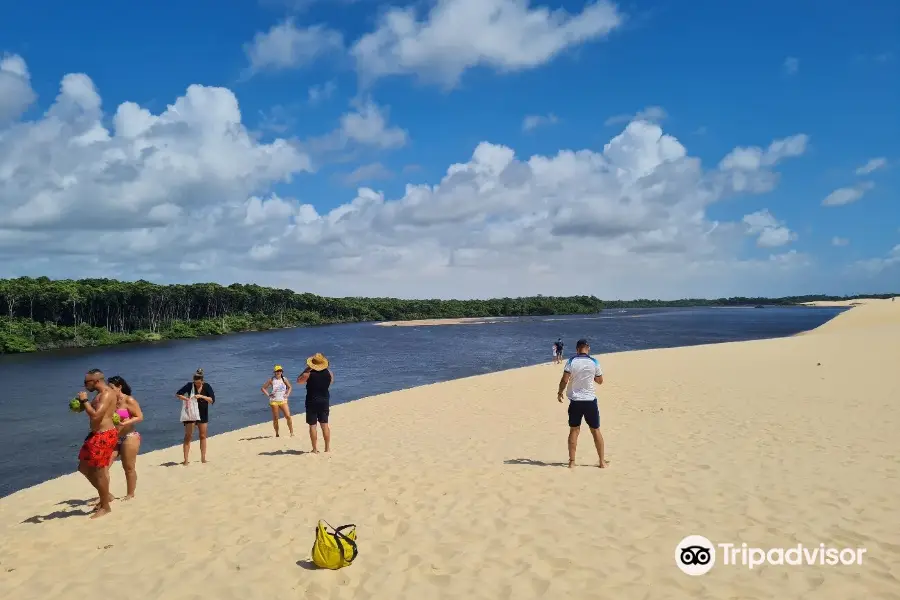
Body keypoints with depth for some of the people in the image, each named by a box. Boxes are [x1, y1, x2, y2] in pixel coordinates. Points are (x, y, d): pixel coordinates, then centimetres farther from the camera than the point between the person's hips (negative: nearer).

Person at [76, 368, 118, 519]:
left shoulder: (107, 394, -18)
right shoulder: (101, 394, 14)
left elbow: (96, 415, -26)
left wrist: (84, 401, -16)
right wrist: (81, 405, 10)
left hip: (104, 436, -11)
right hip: (97, 435, 11)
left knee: (99, 472, -2)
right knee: (84, 468, 17)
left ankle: (105, 507, 10)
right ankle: (104, 495, 29)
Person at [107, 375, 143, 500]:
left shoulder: (129, 400, -10)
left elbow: (140, 417, -14)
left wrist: (125, 423, -27)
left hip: (129, 437, -6)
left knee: (129, 468, 4)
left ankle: (130, 494, 16)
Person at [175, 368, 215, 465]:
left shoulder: (207, 387, -8)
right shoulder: (189, 385, -10)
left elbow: (212, 400, -14)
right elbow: (177, 394, -7)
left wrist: (201, 396, -27)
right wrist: (185, 398, -24)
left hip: (203, 414, 2)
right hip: (190, 414, -2)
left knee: (203, 436, 9)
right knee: (188, 436, -3)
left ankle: (203, 458, 18)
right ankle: (186, 460, -1)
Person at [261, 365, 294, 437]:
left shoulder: (284, 379, 3)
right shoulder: (271, 380, -2)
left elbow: (289, 387, 19)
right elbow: (263, 388, 3)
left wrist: (287, 394, 5)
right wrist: (268, 394, -6)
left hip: (283, 401, 1)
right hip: (274, 401, -1)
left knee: (288, 416, -10)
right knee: (275, 418, 5)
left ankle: (291, 432, -3)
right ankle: (276, 433, 17)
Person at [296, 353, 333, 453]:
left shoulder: (308, 374, -13)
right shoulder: (329, 373, -4)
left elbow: (298, 380, 5)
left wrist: (306, 369, 5)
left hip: (312, 402, -3)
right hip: (325, 401, 3)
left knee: (312, 425, 3)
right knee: (325, 424, 11)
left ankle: (315, 449, 4)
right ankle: (327, 448, 12)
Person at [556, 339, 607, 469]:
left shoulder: (571, 362, -7)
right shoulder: (594, 362, -3)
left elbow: (564, 380, -12)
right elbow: (600, 381, 7)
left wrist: (560, 392, 4)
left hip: (575, 401, 0)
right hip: (590, 400, 1)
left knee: (574, 430, 7)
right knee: (595, 430, 10)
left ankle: (572, 461, 8)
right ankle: (602, 461, 15)